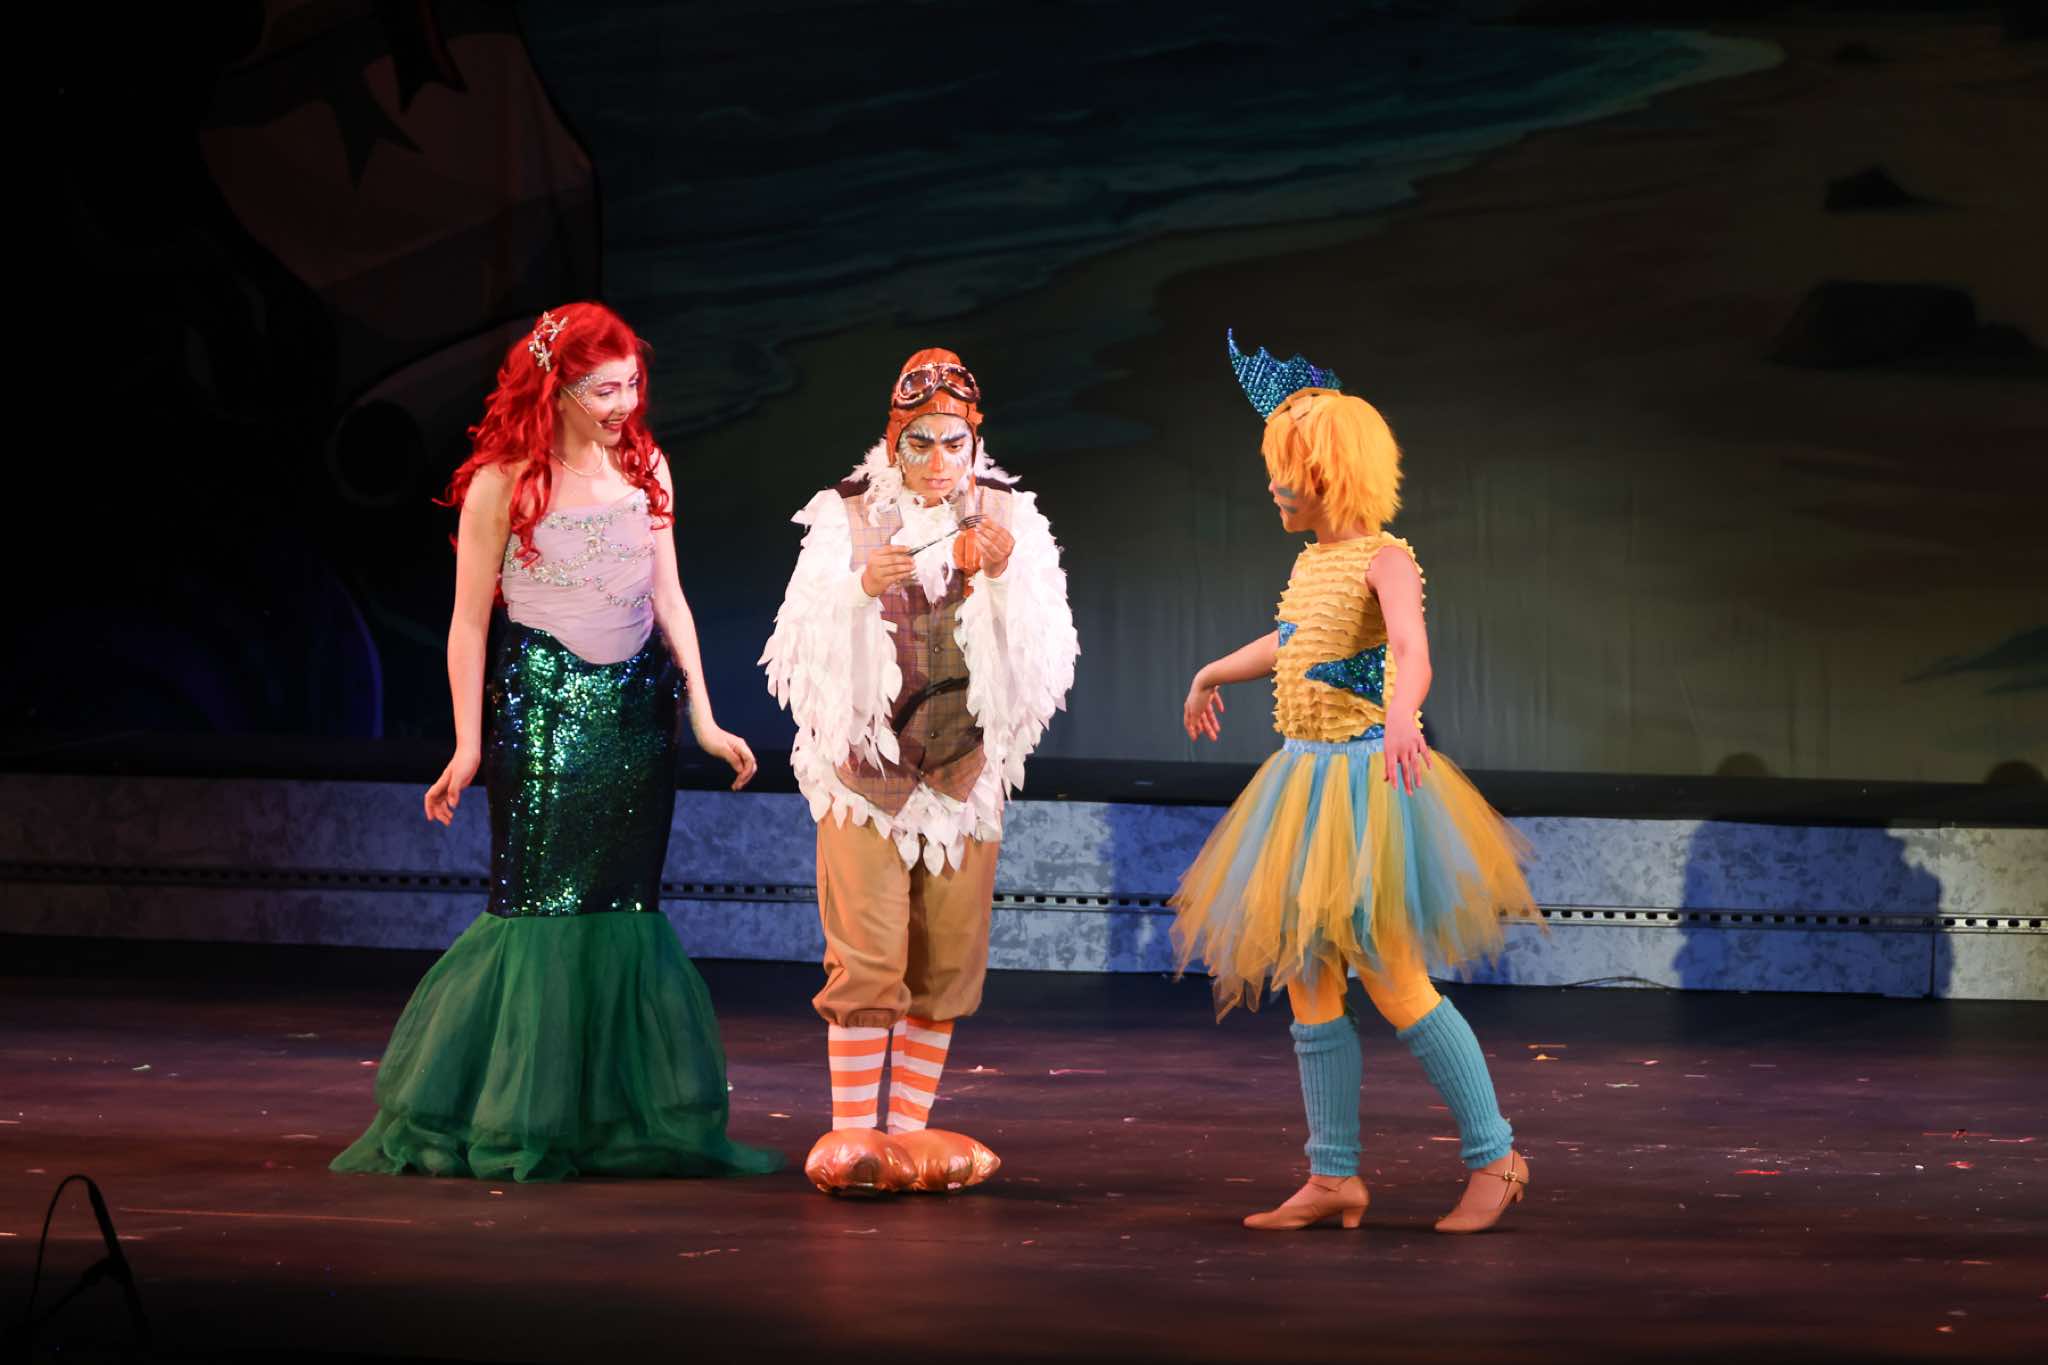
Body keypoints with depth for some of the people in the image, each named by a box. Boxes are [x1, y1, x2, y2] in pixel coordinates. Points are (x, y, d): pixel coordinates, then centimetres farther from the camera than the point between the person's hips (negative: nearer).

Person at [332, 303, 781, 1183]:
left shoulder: (644, 468, 7)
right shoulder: (502, 484, -7)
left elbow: (668, 599, 10)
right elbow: (469, 622, -4)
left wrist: (704, 719, 6)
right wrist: (468, 746, -7)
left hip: (639, 707, 4)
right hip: (542, 707, -4)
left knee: (625, 907, 5)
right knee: (543, 905, -5)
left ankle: (628, 1123, 12)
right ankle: (514, 1127, 7)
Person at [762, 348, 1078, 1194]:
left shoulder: (1009, 522, 3)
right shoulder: (846, 521, -2)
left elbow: (1044, 664, -2)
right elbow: (806, 654, -7)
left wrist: (1004, 580, -17)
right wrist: (862, 589, -21)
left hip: (964, 767, 3)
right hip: (865, 766, -3)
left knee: (947, 958, 4)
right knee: (867, 956, -9)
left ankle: (908, 1129, 12)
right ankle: (851, 1134, -4)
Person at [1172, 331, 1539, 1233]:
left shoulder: (1384, 560, -13)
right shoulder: (1312, 562, 12)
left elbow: (1413, 657, -31)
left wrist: (1401, 716, -52)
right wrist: (1214, 673, 51)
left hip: (1366, 779, -8)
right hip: (1306, 780, 8)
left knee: (1392, 982, -8)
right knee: (1308, 984, 7)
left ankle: (1495, 1157, 4)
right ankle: (1333, 1178, 13)